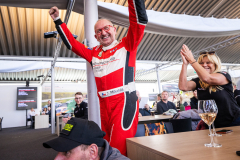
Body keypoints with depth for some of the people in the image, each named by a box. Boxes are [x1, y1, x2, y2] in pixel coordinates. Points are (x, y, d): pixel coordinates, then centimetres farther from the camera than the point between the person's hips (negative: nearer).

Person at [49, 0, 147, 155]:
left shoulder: (126, 45, 6)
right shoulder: (94, 53, 18)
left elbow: (140, 20, -5)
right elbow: (71, 43, 26)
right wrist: (58, 20, 27)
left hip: (125, 101, -6)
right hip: (104, 104, 6)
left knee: (119, 147, -11)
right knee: (107, 144, 16)